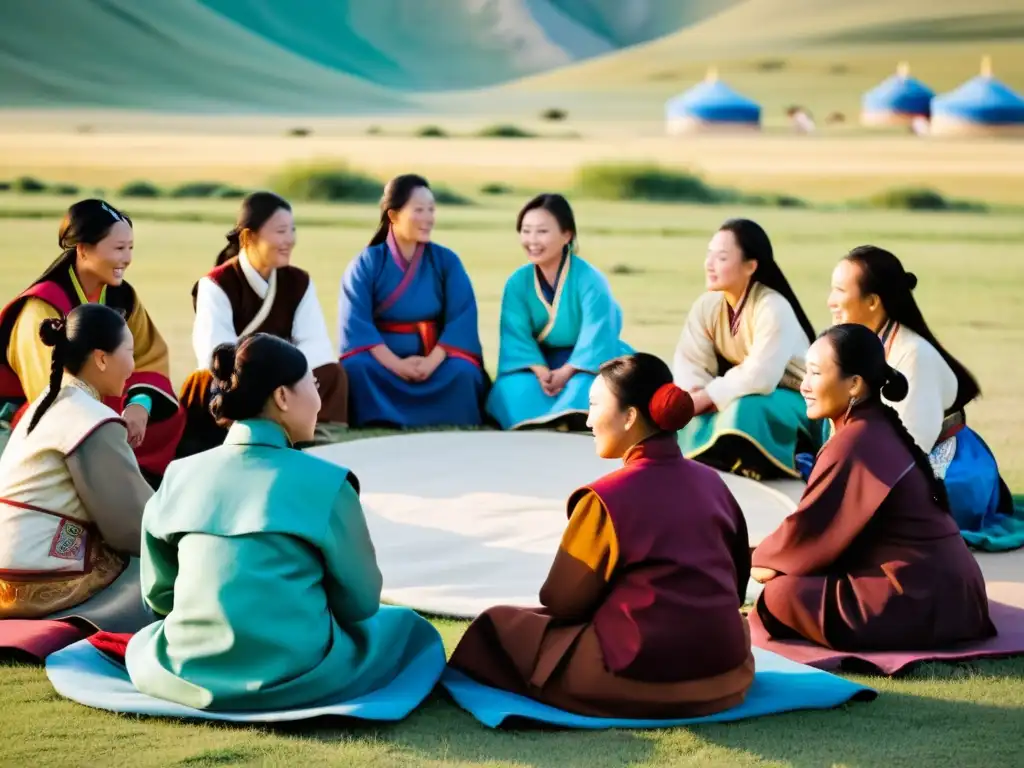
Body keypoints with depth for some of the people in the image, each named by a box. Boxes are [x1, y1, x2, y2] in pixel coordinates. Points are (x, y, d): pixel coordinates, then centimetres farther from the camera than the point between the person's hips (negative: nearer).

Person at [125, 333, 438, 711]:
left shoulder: (180, 477, 4)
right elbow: (360, 601, 3)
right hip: (295, 680, -2)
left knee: (144, 641, 38)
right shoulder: (324, 482, -7)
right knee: (404, 624, 23)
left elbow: (157, 595, 12)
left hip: (186, 676, 2)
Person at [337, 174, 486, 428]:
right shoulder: (366, 264, -1)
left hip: (436, 357, 1)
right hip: (383, 357, -1)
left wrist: (432, 361, -21)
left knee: (462, 373, -32)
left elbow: (462, 318, -6)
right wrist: (395, 364, -24)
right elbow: (355, 323, -12)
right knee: (356, 368, -33)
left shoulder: (446, 260, 3)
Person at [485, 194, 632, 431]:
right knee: (515, 389, -30)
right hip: (541, 361, 3)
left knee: (586, 389, -38)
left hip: (588, 362, -3)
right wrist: (541, 371, -28)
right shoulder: (517, 282, -6)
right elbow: (516, 335, -11)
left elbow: (596, 338, -20)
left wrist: (566, 373, -31)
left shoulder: (590, 279, -17)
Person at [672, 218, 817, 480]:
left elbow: (759, 378, -35)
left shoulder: (773, 308, -26)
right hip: (737, 396, 6)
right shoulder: (707, 305, -5)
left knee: (743, 410, -37)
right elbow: (688, 363, -11)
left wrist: (706, 397, -29)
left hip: (793, 403, -6)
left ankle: (752, 470, -14)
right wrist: (693, 397, -32)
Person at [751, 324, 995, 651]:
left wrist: (761, 561, 7)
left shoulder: (854, 442, -18)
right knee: (796, 579, 21)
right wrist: (770, 557, 12)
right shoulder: (880, 429, 11)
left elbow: (809, 526, -10)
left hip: (921, 602, -10)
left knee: (781, 595, -15)